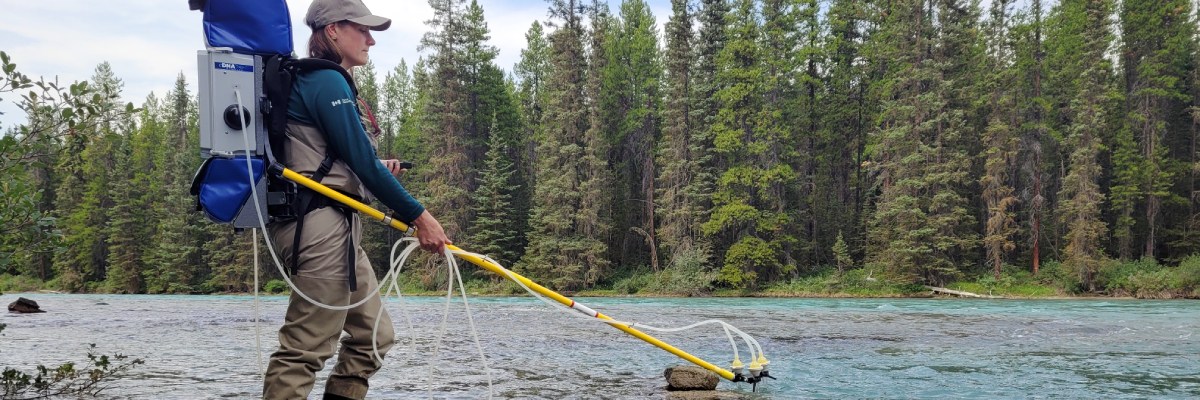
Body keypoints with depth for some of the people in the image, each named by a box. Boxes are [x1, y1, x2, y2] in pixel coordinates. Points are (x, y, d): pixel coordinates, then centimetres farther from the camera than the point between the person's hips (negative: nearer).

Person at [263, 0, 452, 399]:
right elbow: (362, 161, -16)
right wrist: (418, 216, -13)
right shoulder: (326, 81, -10)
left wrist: (378, 170, 7)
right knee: (306, 349, -10)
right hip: (321, 225, -11)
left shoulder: (320, 81, 20)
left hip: (337, 225, 11)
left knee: (374, 336, 13)